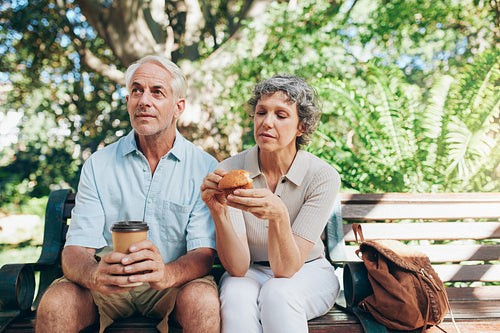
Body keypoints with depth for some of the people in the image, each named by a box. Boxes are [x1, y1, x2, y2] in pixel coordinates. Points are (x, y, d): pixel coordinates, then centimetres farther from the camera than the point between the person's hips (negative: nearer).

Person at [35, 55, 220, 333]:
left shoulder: (205, 168, -6)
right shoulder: (98, 165, -1)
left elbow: (203, 253, -12)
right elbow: (76, 250, -8)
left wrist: (168, 274, -36)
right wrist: (94, 276, -33)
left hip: (174, 283, -1)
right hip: (108, 285, 2)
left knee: (204, 302, -32)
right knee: (54, 304, -27)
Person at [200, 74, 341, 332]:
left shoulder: (323, 177, -18)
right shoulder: (229, 171, -14)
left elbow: (286, 268, -23)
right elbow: (238, 267, -20)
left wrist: (279, 215, -42)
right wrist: (219, 212, -37)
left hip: (308, 273, 0)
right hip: (250, 273, 1)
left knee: (277, 294, -33)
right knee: (237, 297, -32)